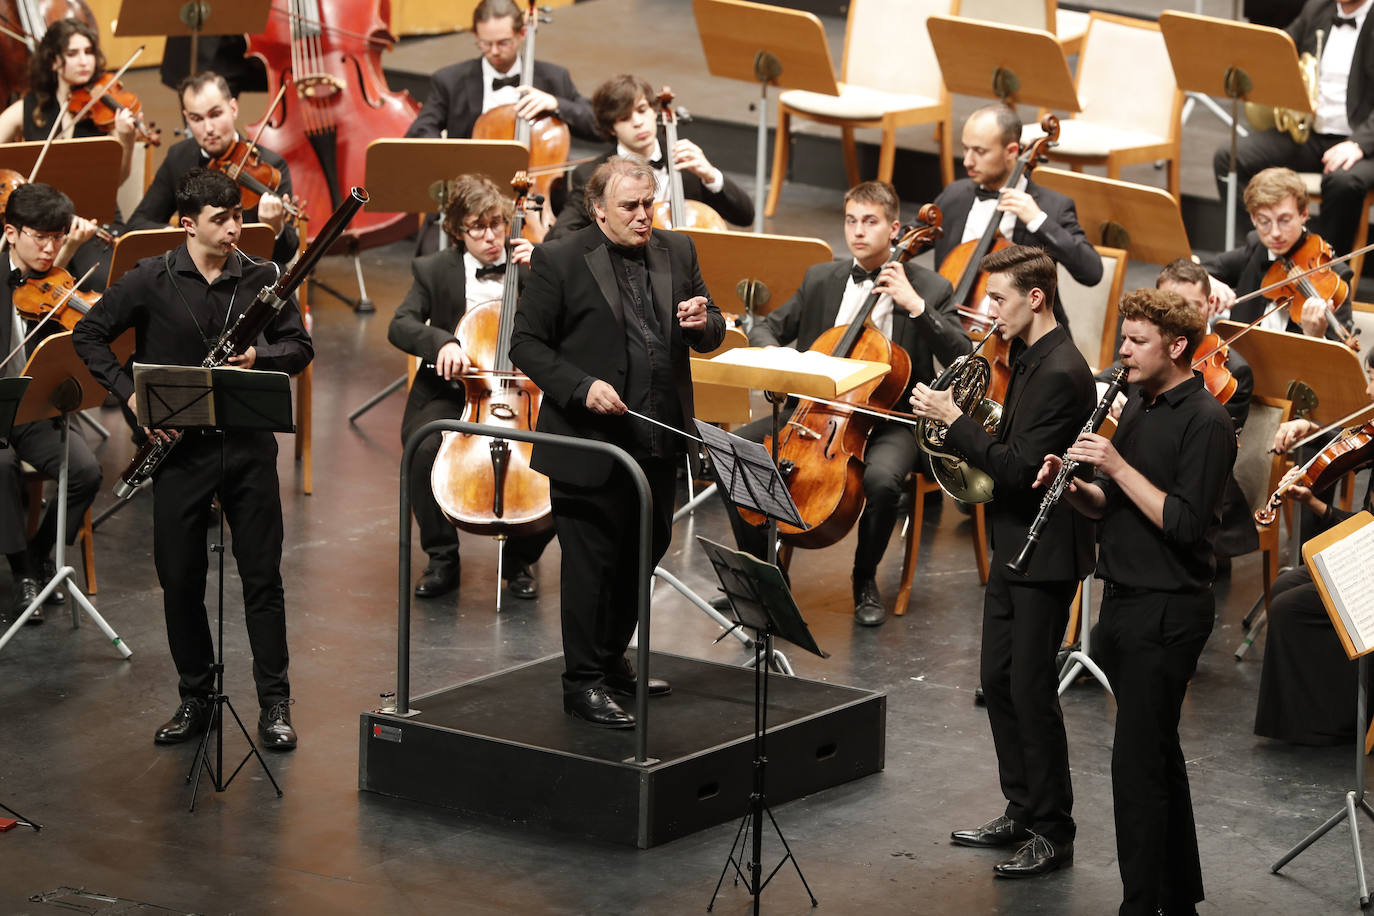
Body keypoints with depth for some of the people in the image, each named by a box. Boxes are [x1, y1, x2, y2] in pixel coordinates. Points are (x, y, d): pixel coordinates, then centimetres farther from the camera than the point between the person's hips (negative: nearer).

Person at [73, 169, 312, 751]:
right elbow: (89, 335, 2)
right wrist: (129, 394, -10)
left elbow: (300, 348, 4)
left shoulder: (262, 279, 1)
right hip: (180, 445, 0)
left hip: (248, 444, 0)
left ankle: (274, 703, 11)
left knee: (262, 575, 2)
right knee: (180, 578, 5)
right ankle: (195, 697, 20)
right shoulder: (152, 281, -3)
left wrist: (259, 357, -17)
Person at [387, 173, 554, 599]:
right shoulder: (435, 269, 4)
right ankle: (443, 559, -10)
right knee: (424, 449, -33)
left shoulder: (532, 265, 5)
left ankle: (520, 557, 0)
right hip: (452, 393, 0)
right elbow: (401, 325, -7)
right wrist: (440, 341, -27)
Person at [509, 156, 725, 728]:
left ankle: (613, 660, 34)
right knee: (591, 563, 0)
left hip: (658, 442, 6)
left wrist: (703, 325, -11)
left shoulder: (677, 253, 8)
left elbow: (712, 336, 14)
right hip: (590, 444, -6)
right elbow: (526, 344, -7)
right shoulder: (559, 262, -7)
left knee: (641, 556, 17)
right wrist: (581, 386, -20)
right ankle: (583, 682, 9)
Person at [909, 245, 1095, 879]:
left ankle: (1052, 832, 4)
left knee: (1031, 689, -4)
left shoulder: (1060, 374, -22)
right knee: (999, 681, 15)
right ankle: (1021, 811, 25)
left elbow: (1019, 470, -25)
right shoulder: (1029, 358, 10)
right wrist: (965, 432, 3)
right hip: (1013, 544, 10)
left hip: (1045, 553, -10)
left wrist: (954, 420, -21)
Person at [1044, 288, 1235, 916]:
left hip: (1168, 610, -9)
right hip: (1126, 600, 9)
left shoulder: (1205, 422, -14)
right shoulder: (1139, 406, 13)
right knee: (1159, 758, 16)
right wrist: (1073, 488, -2)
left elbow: (1186, 523, -21)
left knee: (1137, 763, -8)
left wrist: (1118, 466, -20)